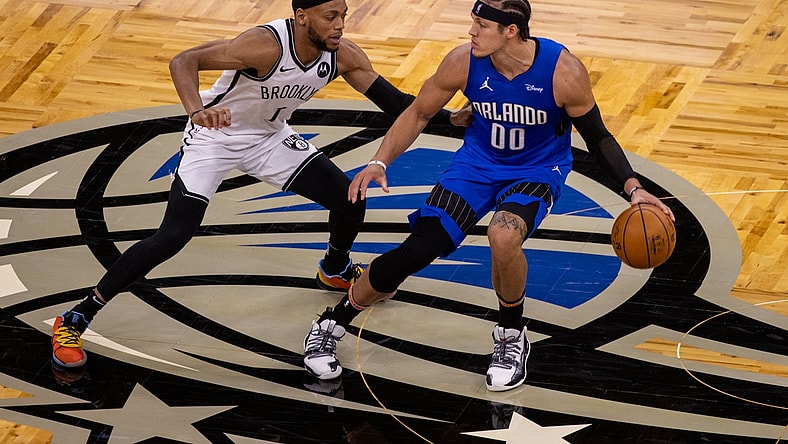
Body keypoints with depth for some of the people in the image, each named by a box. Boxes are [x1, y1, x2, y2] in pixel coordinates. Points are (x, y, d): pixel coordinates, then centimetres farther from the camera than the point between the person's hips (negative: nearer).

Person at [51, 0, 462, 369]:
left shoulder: (343, 56, -16)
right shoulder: (266, 44, -35)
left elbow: (396, 104, -7)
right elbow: (184, 61, -39)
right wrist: (197, 111, -58)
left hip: (270, 137, 6)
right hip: (216, 136, -6)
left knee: (350, 201, 1)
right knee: (172, 236, -18)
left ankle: (335, 269, 38)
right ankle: (75, 319, -7)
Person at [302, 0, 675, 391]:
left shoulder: (564, 73, -25)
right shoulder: (463, 62, -19)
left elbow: (598, 138, -11)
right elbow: (418, 113, -2)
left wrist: (633, 189, -23)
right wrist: (379, 162, -14)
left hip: (537, 171, -2)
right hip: (477, 163, 2)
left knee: (503, 235, -34)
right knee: (417, 249, -12)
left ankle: (511, 337, -6)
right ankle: (330, 326, 11)